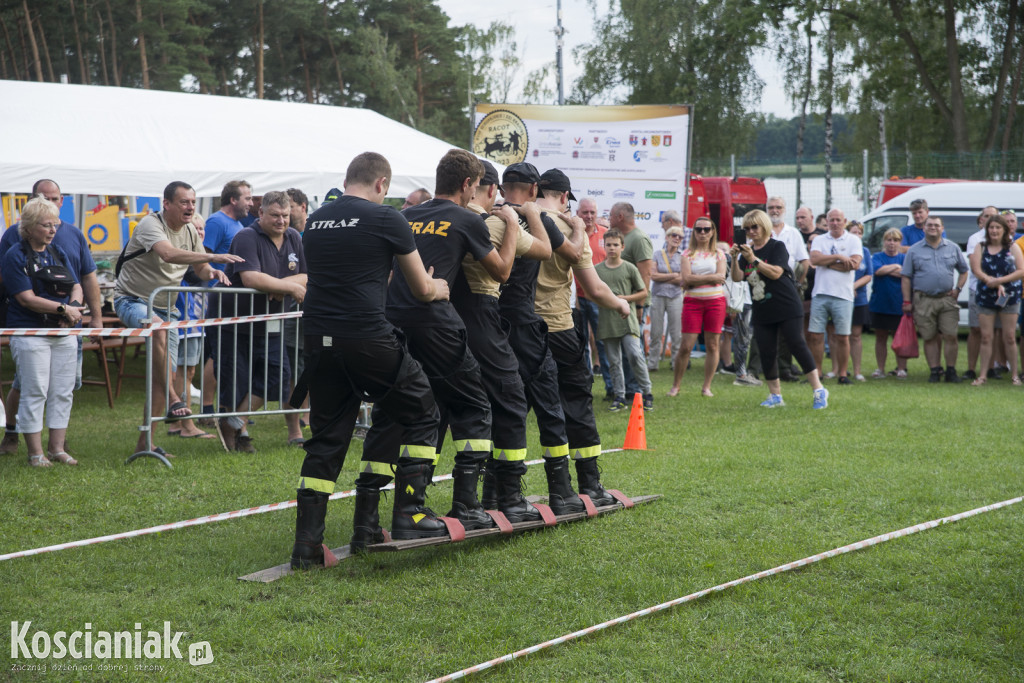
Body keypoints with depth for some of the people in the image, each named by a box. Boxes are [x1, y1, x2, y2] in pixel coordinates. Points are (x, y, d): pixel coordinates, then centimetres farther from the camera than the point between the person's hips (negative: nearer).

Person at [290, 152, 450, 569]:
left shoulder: (315, 221, 14)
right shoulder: (385, 220, -3)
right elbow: (423, 289, 6)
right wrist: (441, 289, 29)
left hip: (318, 338, 5)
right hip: (368, 338, -5)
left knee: (325, 439, 11)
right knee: (420, 412, 15)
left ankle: (307, 544, 6)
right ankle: (411, 511, 10)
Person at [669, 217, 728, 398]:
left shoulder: (718, 254, 8)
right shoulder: (688, 253, 6)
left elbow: (721, 278, -6)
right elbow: (687, 278, -8)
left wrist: (695, 279, -10)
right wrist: (710, 277, -12)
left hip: (716, 301, 1)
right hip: (693, 302, -1)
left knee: (712, 345, 0)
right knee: (686, 346, -5)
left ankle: (706, 387, 9)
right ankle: (675, 385, 7)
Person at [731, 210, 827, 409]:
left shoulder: (777, 247, -3)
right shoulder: (747, 251, 11)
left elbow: (776, 272, -17)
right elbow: (737, 277, 1)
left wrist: (753, 259, -24)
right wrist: (735, 258, -16)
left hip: (787, 308, -5)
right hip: (762, 312, 5)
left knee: (797, 346, -10)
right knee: (766, 353, 2)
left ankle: (819, 390, -5)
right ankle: (775, 396, 12)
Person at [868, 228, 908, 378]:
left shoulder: (904, 258, 6)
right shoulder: (877, 257, 7)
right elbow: (878, 270, -13)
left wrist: (887, 270, -10)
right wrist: (896, 267, -7)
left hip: (899, 305, -1)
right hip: (879, 304, 1)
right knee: (880, 337, 6)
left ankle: (901, 369, 7)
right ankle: (880, 369, 12)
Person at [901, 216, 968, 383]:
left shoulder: (953, 248, 11)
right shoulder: (914, 251, 7)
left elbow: (964, 271, 19)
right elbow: (906, 278, 6)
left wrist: (958, 289, 4)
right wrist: (907, 301, 0)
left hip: (947, 299, 1)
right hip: (924, 300, -1)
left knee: (951, 336, -6)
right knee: (929, 338, 1)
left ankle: (951, 371, 2)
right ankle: (935, 371, 7)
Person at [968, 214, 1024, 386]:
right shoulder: (981, 248, 5)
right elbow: (977, 270, -6)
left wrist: (999, 280, -16)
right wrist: (996, 285, -18)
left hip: (1009, 296, -1)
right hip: (985, 297, 1)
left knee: (1009, 337, 0)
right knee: (986, 337, 0)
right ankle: (983, 375, 3)